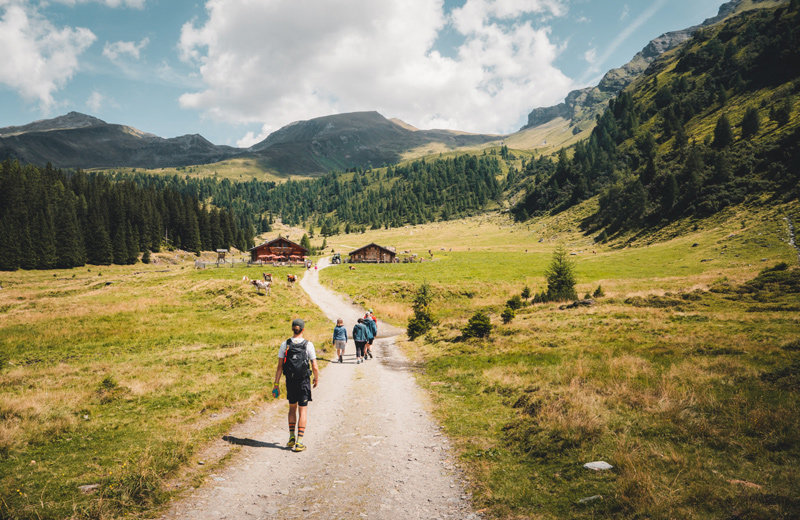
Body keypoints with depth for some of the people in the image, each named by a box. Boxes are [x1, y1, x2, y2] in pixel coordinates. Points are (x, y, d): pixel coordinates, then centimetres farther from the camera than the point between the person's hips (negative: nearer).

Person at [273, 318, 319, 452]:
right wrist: (316, 379, 10)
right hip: (303, 381, -2)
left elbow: (279, 367, -4)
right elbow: (314, 367, -8)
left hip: (290, 382, 3)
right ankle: (299, 442, 2)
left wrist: (276, 384, 2)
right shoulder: (308, 345, -9)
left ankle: (291, 438, 20)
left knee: (292, 408, 21)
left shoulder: (285, 344, -4)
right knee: (303, 410, 6)